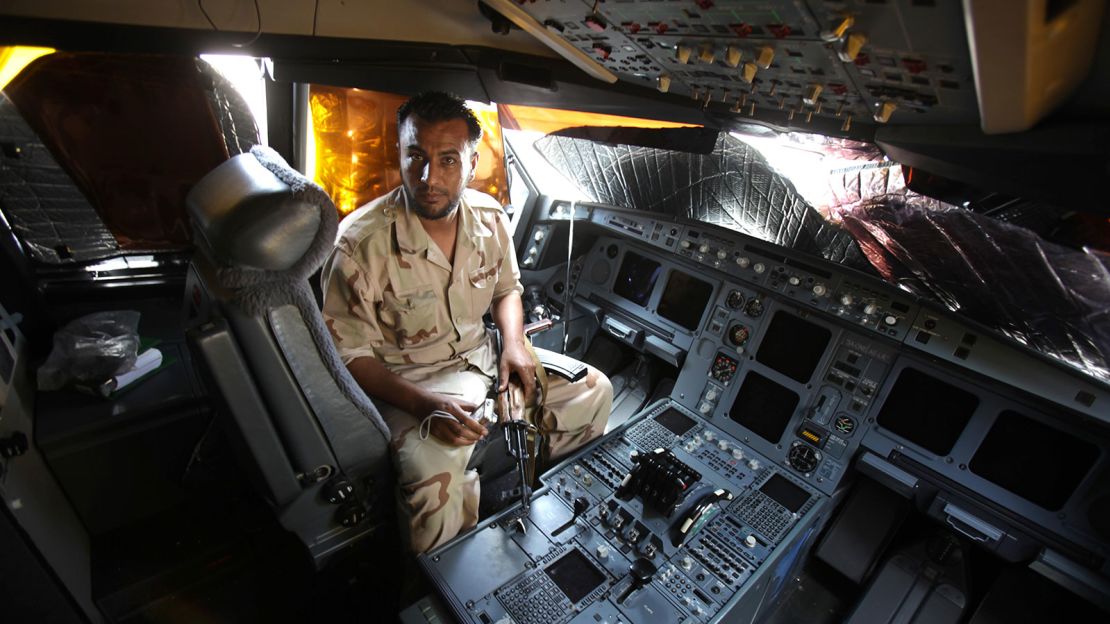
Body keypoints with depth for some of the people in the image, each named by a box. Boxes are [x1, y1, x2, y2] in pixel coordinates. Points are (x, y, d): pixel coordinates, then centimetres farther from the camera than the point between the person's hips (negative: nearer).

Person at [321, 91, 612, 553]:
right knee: (434, 481, -33)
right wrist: (426, 405, -28)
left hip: (483, 356, 6)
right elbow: (349, 353, -15)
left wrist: (514, 342, -8)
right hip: (409, 380, -5)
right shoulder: (361, 243, -21)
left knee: (593, 389, 0)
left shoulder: (489, 217, -4)